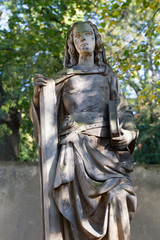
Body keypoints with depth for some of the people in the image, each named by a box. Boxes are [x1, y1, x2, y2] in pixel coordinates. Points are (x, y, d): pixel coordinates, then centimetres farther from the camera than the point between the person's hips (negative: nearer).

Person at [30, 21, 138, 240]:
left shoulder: (107, 75, 24)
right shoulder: (63, 77, 21)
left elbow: (123, 110, 18)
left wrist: (130, 133, -3)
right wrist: (38, 93, -5)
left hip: (105, 145, 1)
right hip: (75, 146, 0)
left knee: (117, 199, -22)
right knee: (75, 207, -14)